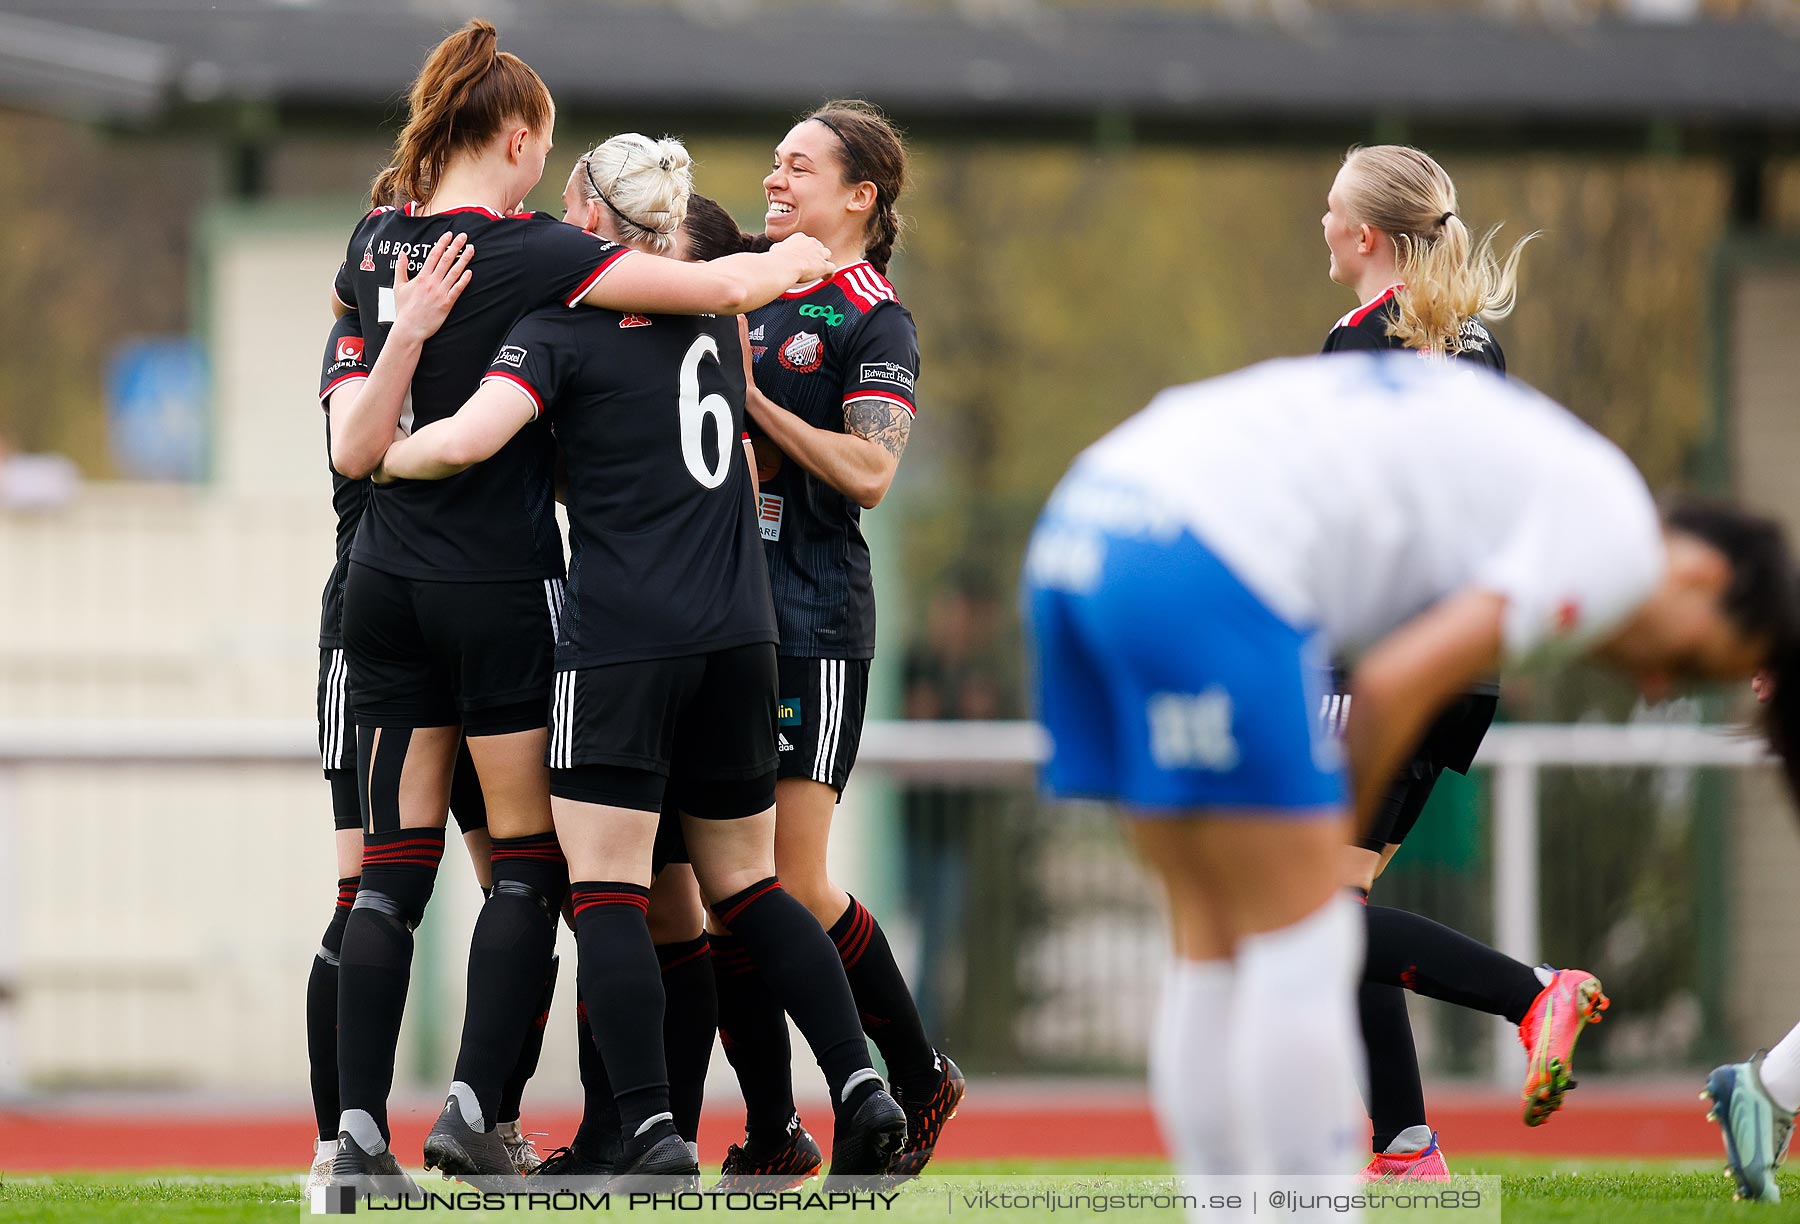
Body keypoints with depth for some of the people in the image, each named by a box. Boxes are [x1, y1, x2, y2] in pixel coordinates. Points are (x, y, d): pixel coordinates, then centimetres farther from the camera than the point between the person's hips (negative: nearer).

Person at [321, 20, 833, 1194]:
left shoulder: (377, 243, 6)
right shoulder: (527, 253, -13)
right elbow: (718, 285, -13)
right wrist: (793, 260, 6)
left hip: (387, 577, 6)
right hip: (503, 587, -6)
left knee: (394, 863, 4)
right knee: (530, 863, 5)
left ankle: (360, 1128, -4)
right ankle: (474, 1108, -4)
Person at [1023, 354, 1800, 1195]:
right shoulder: (1619, 540, 1)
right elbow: (1397, 684, -7)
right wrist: (1334, 844, 8)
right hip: (1198, 572, -9)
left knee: (1215, 950, 13)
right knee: (1302, 950, -3)